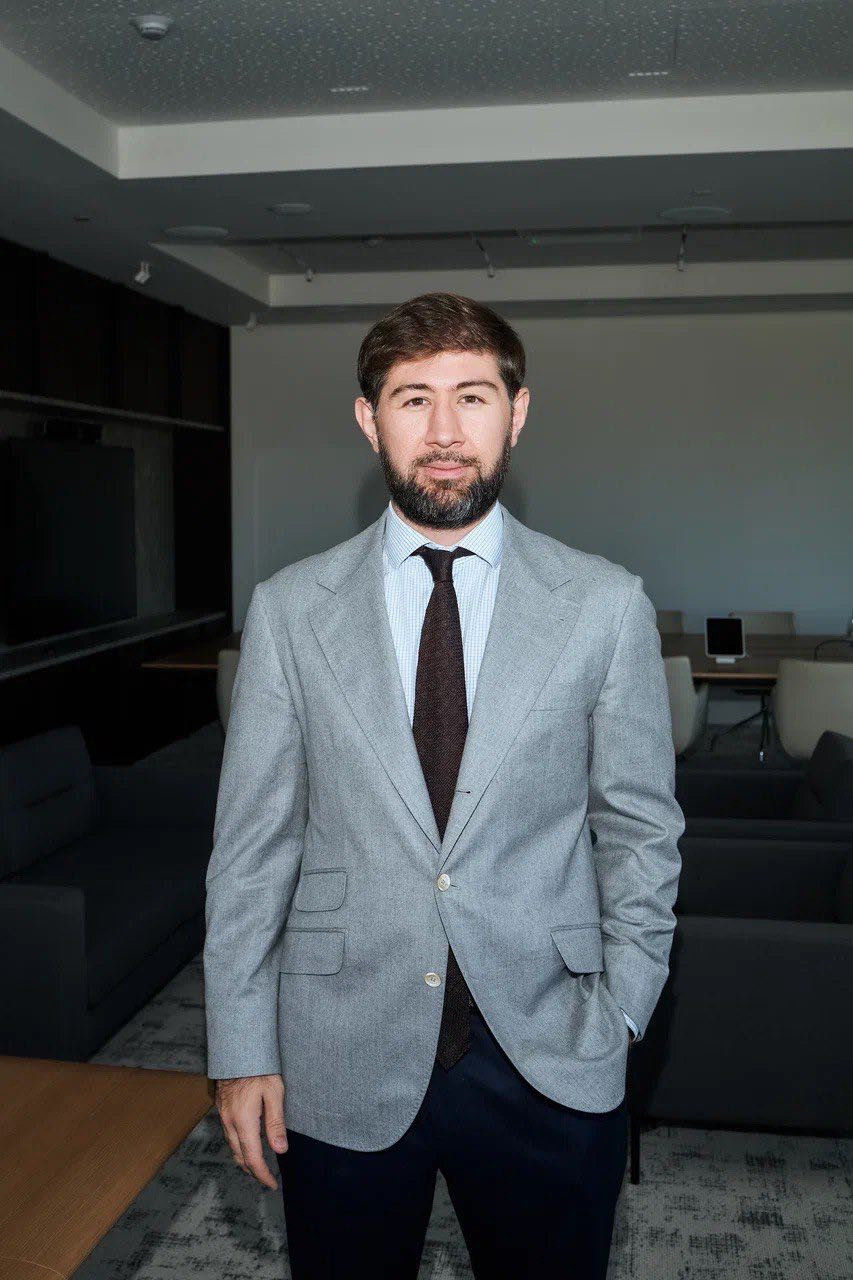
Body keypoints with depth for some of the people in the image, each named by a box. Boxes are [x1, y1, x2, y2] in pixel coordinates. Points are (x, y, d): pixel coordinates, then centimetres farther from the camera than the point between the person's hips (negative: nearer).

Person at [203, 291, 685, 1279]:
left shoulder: (605, 605, -3)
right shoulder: (289, 610, -2)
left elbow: (642, 828, 2)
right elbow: (252, 841, 0)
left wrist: (618, 1015, -2)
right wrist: (242, 1050, 0)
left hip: (548, 1062, 0)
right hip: (339, 1060, 1)